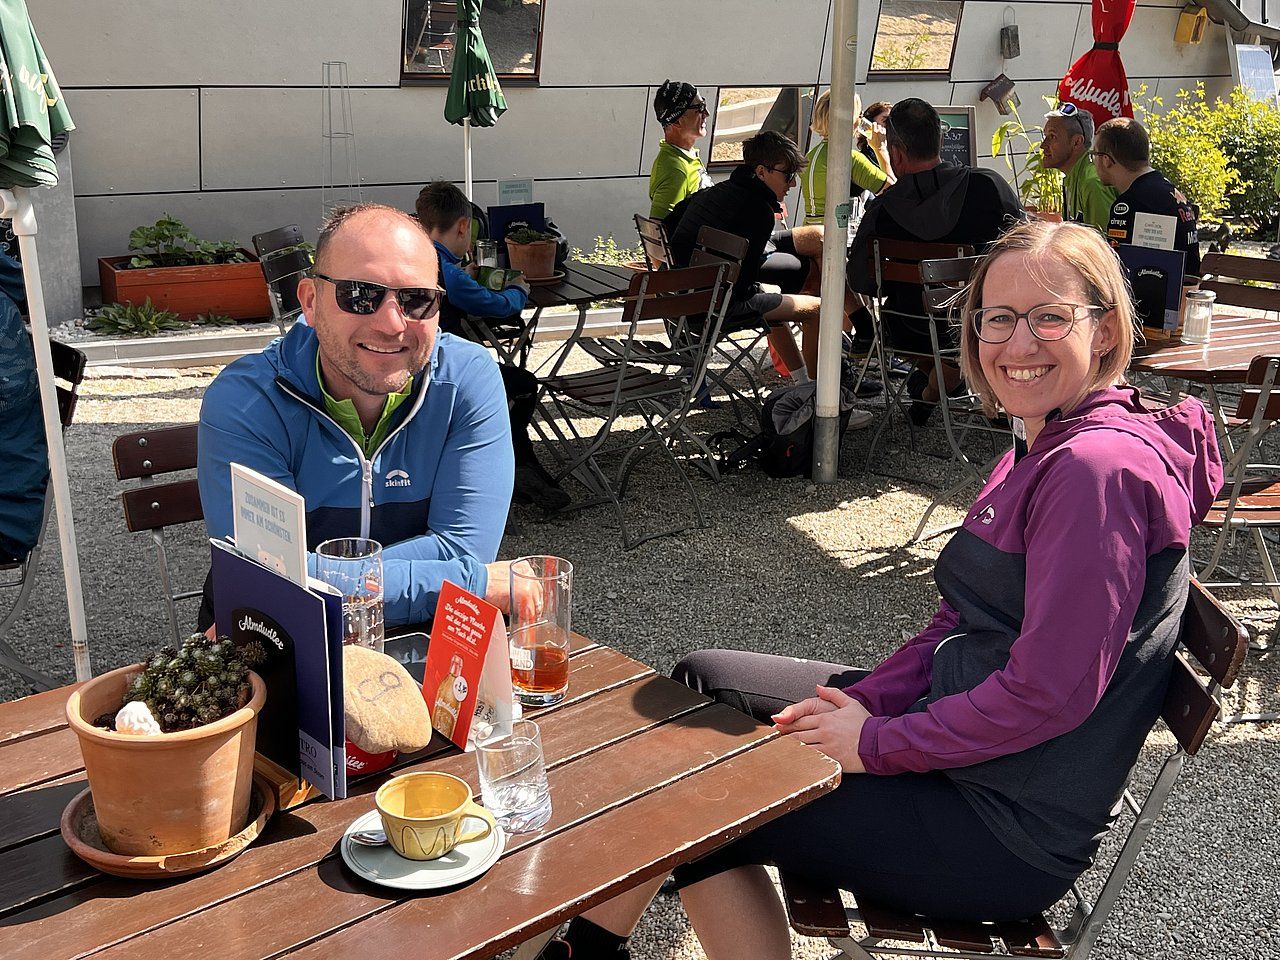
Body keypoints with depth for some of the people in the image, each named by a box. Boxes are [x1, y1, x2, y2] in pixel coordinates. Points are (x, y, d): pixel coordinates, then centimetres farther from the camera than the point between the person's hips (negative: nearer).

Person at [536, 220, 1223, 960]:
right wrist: (867, 702, -5)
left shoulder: (1099, 468, -25)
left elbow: (1047, 693, -28)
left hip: (1012, 834, -10)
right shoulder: (1045, 451, 7)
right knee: (700, 683, 14)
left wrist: (876, 744, -19)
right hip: (953, 721, 10)